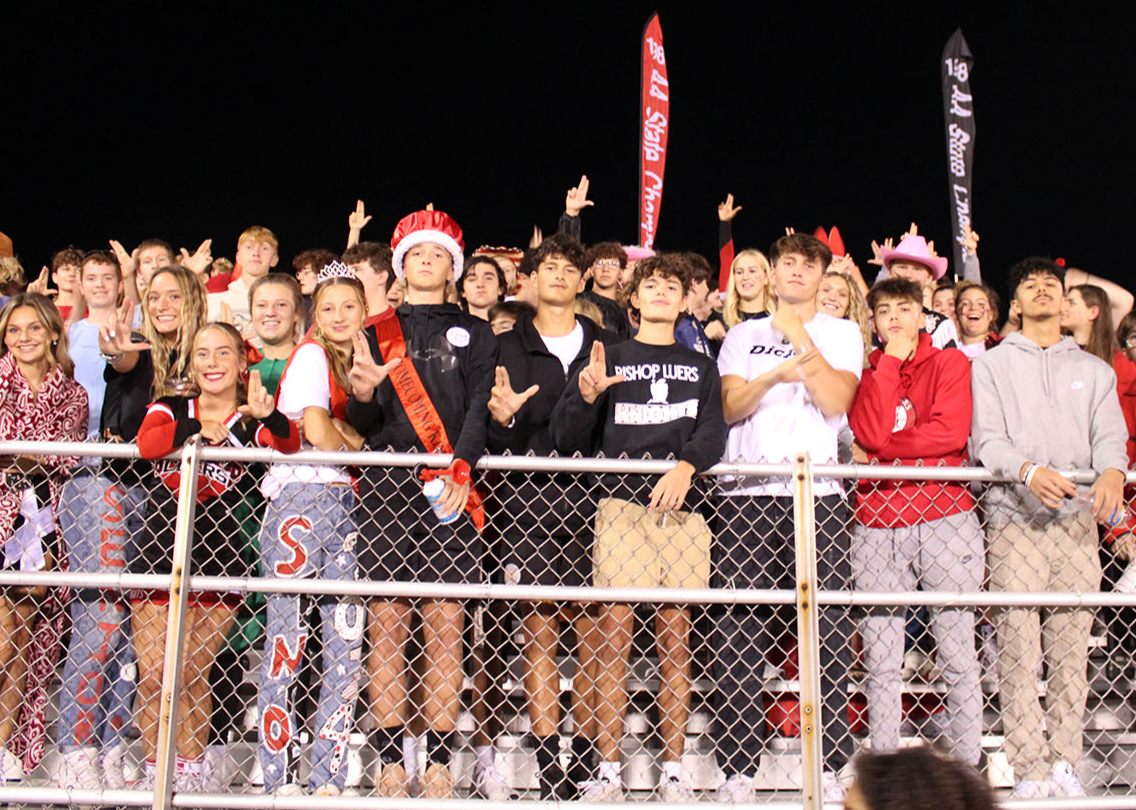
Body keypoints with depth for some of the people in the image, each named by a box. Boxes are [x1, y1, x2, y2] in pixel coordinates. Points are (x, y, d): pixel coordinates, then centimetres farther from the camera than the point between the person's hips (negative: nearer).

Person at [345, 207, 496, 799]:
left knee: (444, 628, -3)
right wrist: (362, 395, -16)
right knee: (385, 628, -3)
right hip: (386, 484, 1)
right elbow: (362, 425, 8)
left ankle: (439, 762, 1)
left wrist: (462, 465, -16)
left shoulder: (474, 333, 16)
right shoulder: (377, 333, 17)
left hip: (450, 489, 0)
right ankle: (390, 762, 1)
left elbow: (480, 406, 2)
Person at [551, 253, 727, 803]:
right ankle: (608, 773, -6)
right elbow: (567, 440, 7)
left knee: (676, 636, 1)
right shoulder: (608, 358, 14)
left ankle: (672, 772, 5)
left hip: (682, 507, 2)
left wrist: (685, 466, -15)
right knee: (613, 630, -9)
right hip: (621, 503, -2)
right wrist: (585, 396, -13)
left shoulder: (700, 366, 20)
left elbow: (714, 431, 5)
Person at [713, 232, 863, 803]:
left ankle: (829, 767, 2)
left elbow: (836, 401, -2)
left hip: (819, 493, -1)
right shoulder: (744, 335, 20)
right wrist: (775, 375, -7)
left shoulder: (842, 334, 15)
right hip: (747, 494, 1)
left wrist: (800, 336, -2)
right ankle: (737, 769, 0)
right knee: (738, 635, -5)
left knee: (827, 633, -5)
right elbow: (728, 408, 8)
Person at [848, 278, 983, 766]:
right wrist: (890, 361, -4)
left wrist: (881, 450, -5)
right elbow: (870, 434, -7)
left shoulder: (950, 363, 9)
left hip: (944, 517, -2)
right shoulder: (865, 372, 14)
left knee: (958, 655, 0)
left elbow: (951, 432, -8)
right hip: (877, 524, 2)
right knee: (881, 661, 2)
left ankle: (967, 762, 8)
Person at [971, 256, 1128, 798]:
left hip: (1078, 518, 2)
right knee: (1019, 646, -7)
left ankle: (1064, 764, 9)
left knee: (1072, 646, 1)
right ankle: (1030, 771, -3)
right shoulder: (991, 365, 13)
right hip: (1015, 516, -2)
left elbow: (1109, 434, 7)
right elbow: (987, 438, 0)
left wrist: (1112, 472, -17)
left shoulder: (1095, 370, 20)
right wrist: (1030, 472, -20)